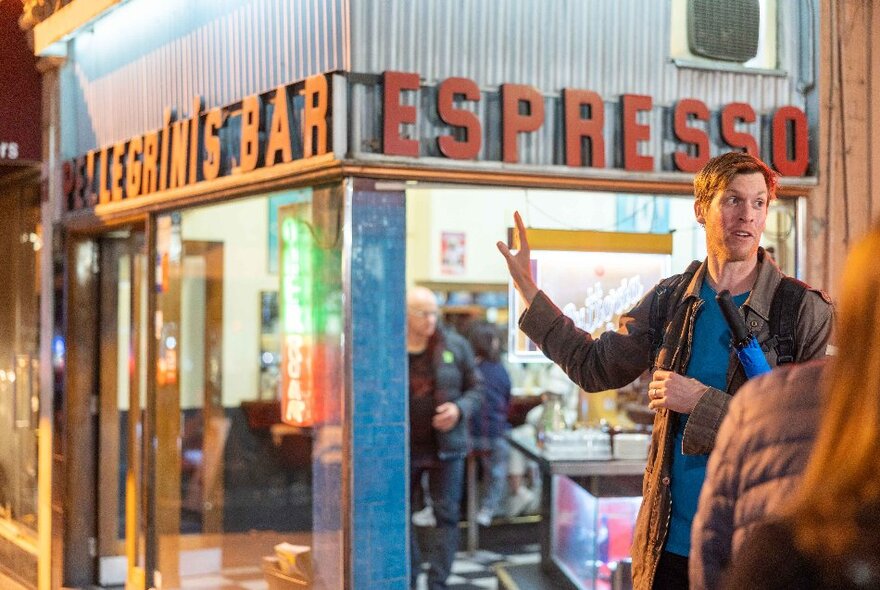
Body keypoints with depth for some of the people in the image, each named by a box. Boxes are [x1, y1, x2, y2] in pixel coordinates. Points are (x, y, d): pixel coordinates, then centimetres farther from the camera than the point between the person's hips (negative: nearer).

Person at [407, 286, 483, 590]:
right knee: (403, 514, 8)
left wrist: (460, 409, -12)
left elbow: (476, 387, 7)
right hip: (402, 448, 0)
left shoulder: (455, 346, 0)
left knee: (446, 514, 1)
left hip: (445, 446, 0)